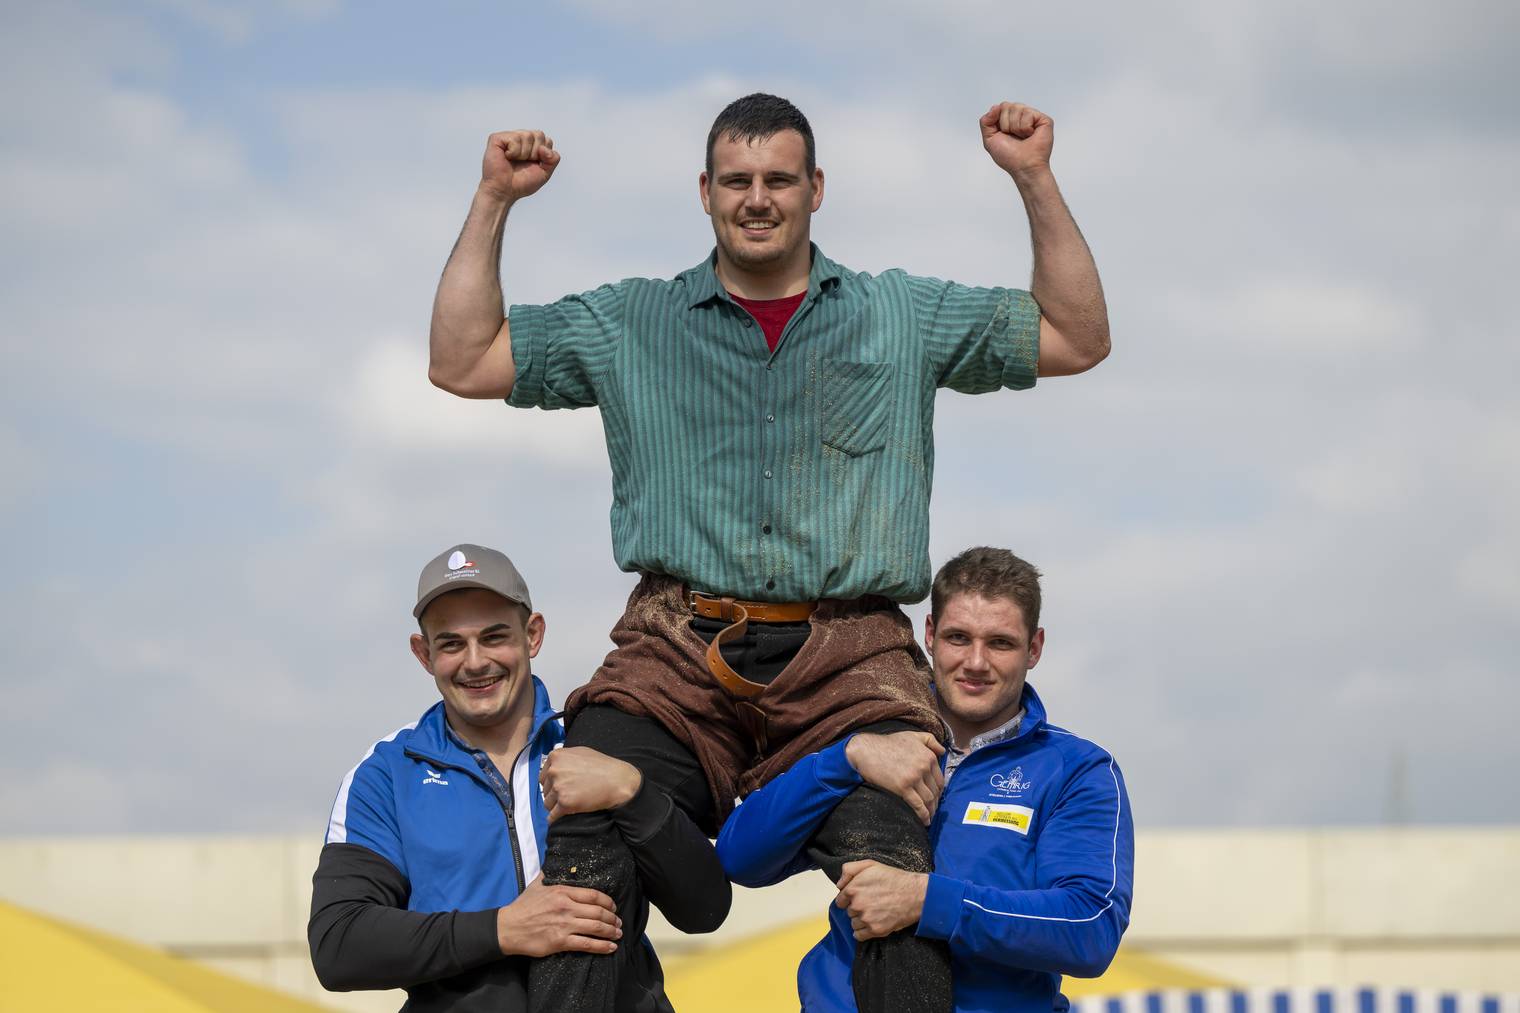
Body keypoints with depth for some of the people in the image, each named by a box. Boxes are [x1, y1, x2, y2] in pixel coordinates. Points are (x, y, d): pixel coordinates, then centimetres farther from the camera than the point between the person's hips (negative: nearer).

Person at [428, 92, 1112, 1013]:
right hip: (679, 657, 1)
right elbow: (460, 363, 18)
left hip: (848, 659, -1)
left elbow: (1078, 339, 17)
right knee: (586, 863, -26)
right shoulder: (629, 325, 20)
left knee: (893, 870, -28)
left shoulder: (904, 317, 19)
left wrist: (1036, 181, 8)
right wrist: (495, 202, 12)